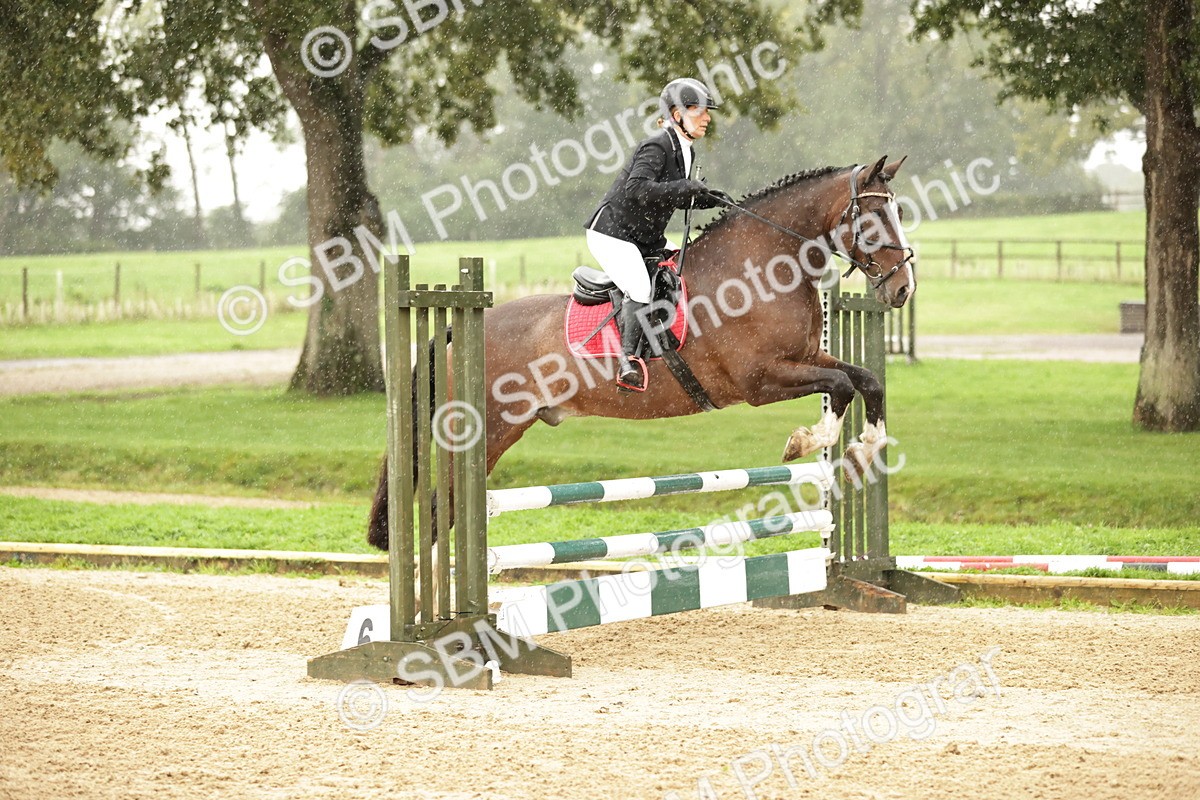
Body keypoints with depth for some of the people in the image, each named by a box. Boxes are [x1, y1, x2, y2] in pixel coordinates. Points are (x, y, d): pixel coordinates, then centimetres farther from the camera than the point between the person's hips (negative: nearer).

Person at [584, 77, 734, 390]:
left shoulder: (686, 152, 9)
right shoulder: (656, 148, -20)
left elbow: (676, 198, 21)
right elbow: (637, 189, -35)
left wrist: (711, 199, 6)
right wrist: (684, 187, -36)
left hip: (646, 239, 10)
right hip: (612, 234, -10)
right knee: (640, 290, -26)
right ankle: (627, 359, -26)